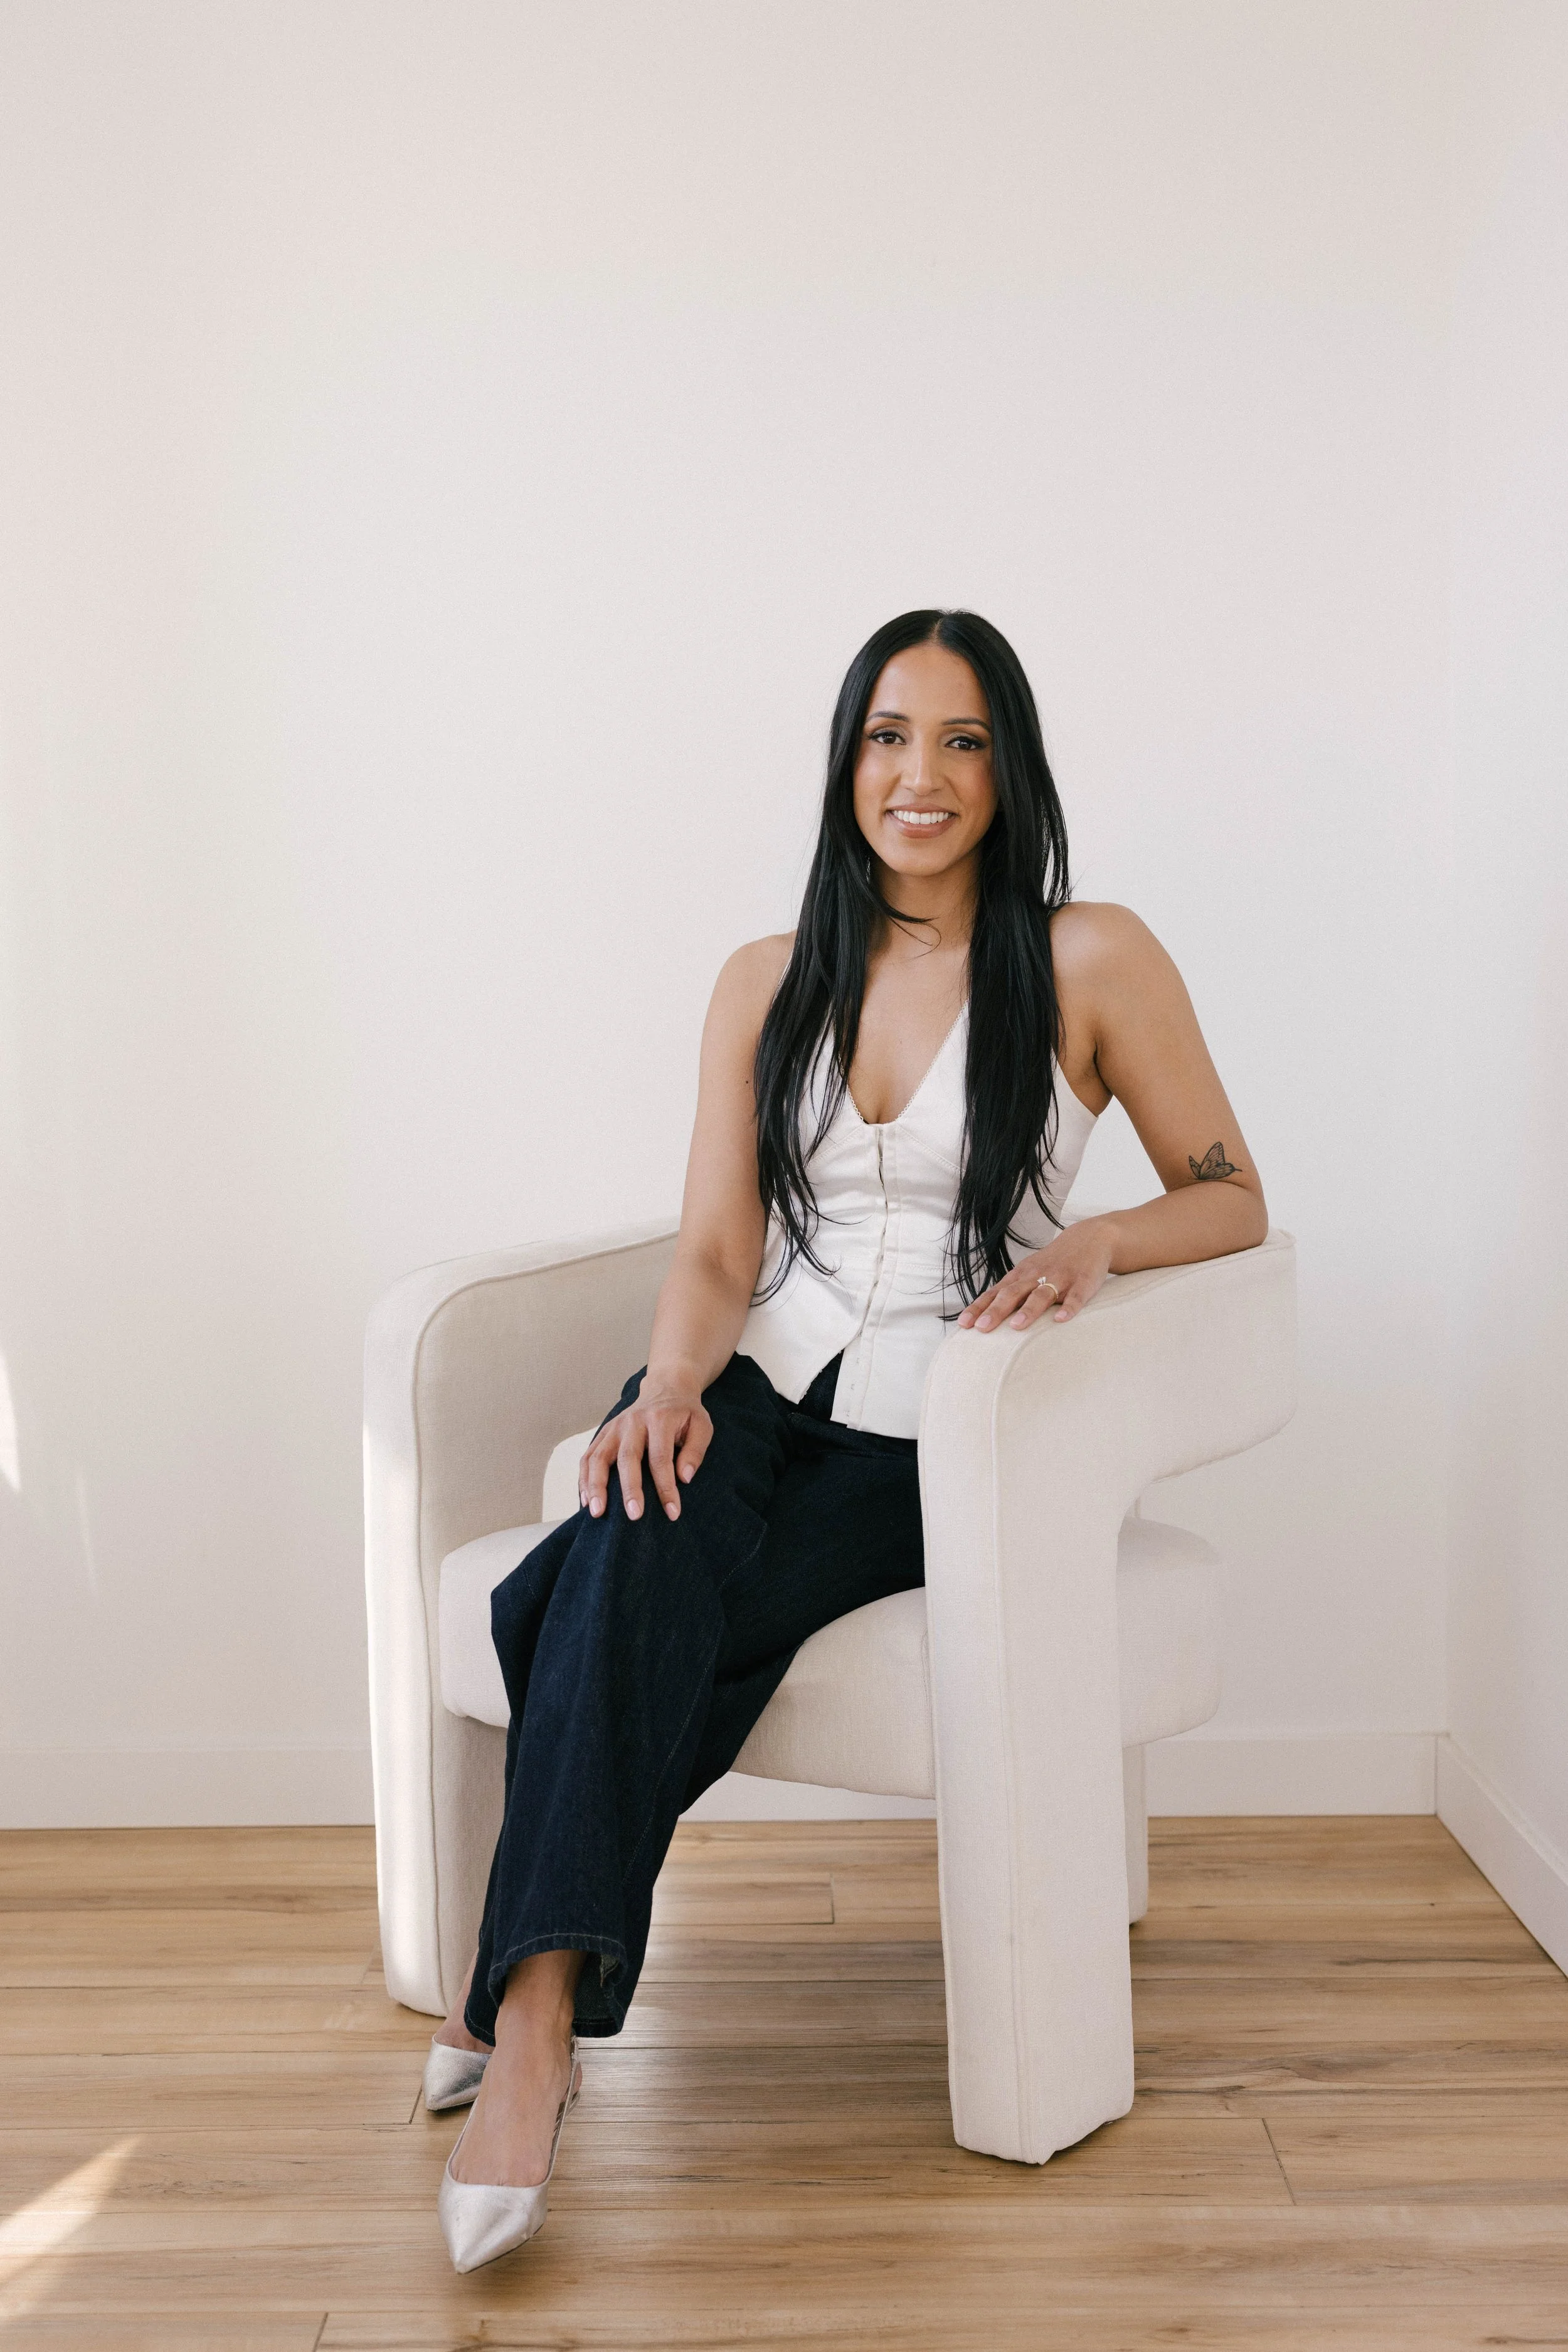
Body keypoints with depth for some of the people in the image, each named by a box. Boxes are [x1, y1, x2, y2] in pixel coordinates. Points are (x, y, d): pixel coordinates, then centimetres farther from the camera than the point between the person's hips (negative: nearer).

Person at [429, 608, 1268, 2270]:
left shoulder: (1092, 963, 2)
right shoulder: (768, 981, 12)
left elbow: (1232, 1198, 5)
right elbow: (716, 1251, 5)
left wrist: (1097, 1241, -16)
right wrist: (671, 1384, -16)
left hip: (927, 1448, -3)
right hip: (756, 1397, 3)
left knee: (625, 1604, -29)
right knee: (636, 1557, -32)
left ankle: (518, 2002, -23)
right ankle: (535, 2024, -26)